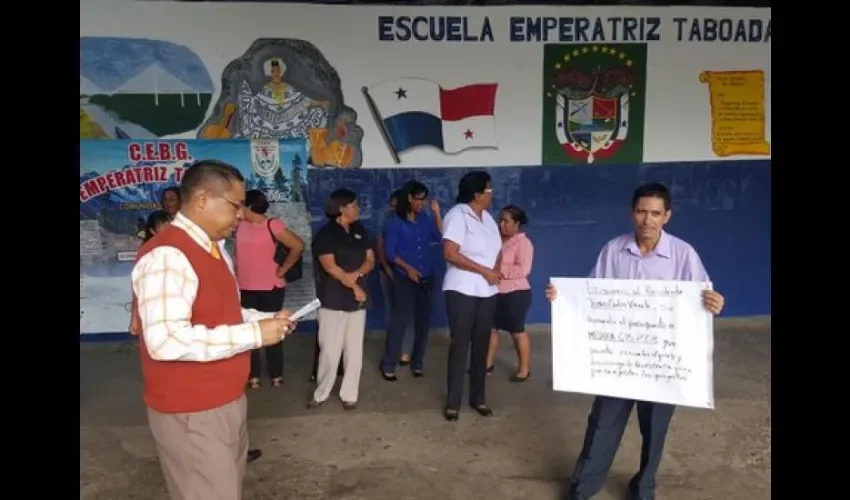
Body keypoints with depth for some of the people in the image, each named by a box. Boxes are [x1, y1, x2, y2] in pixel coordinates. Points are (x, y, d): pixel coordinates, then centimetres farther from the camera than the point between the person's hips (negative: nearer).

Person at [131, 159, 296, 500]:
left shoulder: (213, 249, 10)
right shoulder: (166, 256, -23)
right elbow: (165, 340, -33)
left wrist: (267, 319, 2)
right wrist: (254, 334, -28)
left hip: (227, 401, 10)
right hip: (191, 414, -10)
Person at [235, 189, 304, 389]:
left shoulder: (272, 225, -13)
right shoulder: (240, 225, 6)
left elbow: (298, 246, -17)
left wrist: (283, 269, -11)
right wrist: (237, 270, 10)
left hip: (270, 288, -5)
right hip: (245, 288, 6)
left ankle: (276, 375, 21)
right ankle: (253, 375, 22)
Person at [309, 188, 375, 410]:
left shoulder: (360, 231, 11)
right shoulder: (325, 234, -7)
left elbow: (370, 261, 7)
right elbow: (330, 267, -14)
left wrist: (356, 274, -13)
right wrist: (354, 287, -10)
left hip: (357, 301, 5)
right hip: (333, 301, -5)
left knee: (354, 351, 6)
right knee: (330, 351, -1)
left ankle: (349, 394, 17)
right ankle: (320, 394, 16)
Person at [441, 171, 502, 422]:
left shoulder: (487, 217, 11)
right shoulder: (457, 215, -12)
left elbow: (497, 250, 19)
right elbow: (450, 253, -21)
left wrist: (496, 271, -3)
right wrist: (485, 271, -19)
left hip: (487, 291, 7)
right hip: (462, 290, -7)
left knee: (482, 344, 11)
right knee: (460, 344, 0)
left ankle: (478, 397, 23)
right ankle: (453, 401, 11)